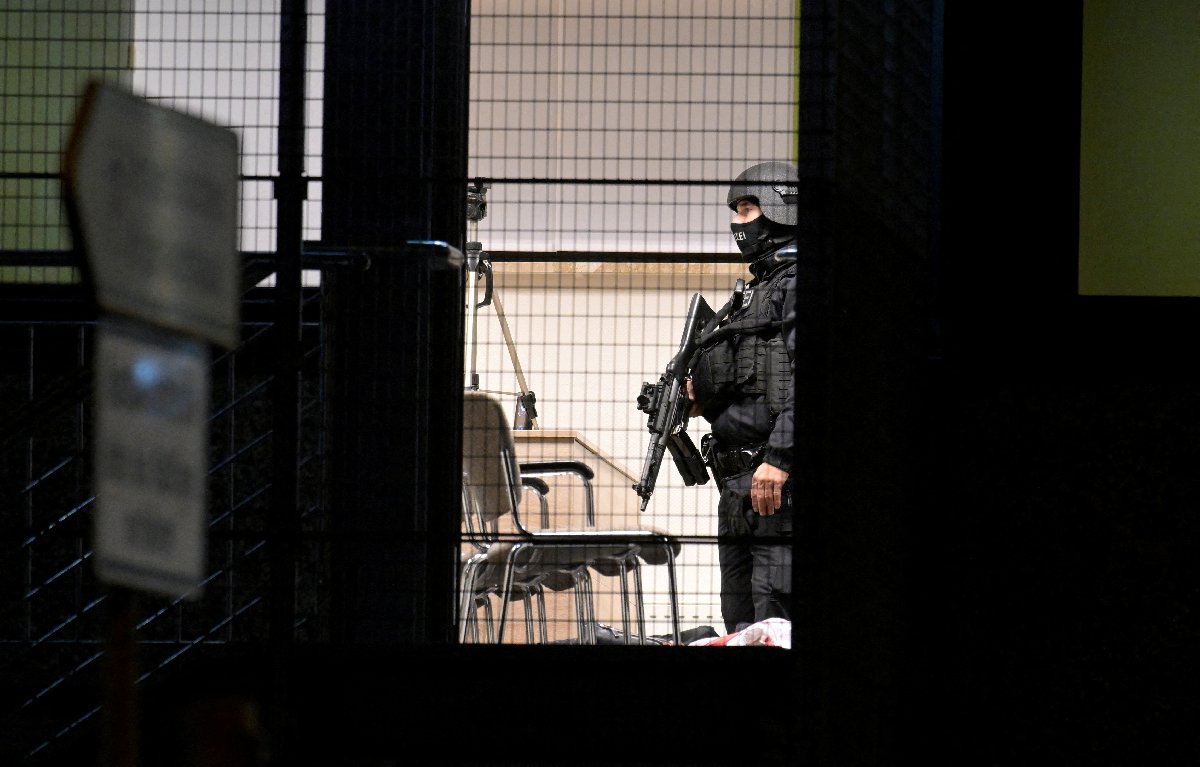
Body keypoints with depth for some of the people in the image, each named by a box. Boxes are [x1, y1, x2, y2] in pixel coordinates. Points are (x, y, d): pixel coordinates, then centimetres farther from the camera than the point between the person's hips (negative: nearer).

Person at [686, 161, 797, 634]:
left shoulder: (797, 284, -6)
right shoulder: (753, 291, 25)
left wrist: (779, 458, -25)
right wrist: (703, 397, 12)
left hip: (777, 477, -10)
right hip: (738, 481, 10)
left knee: (776, 626, -15)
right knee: (741, 626, 9)